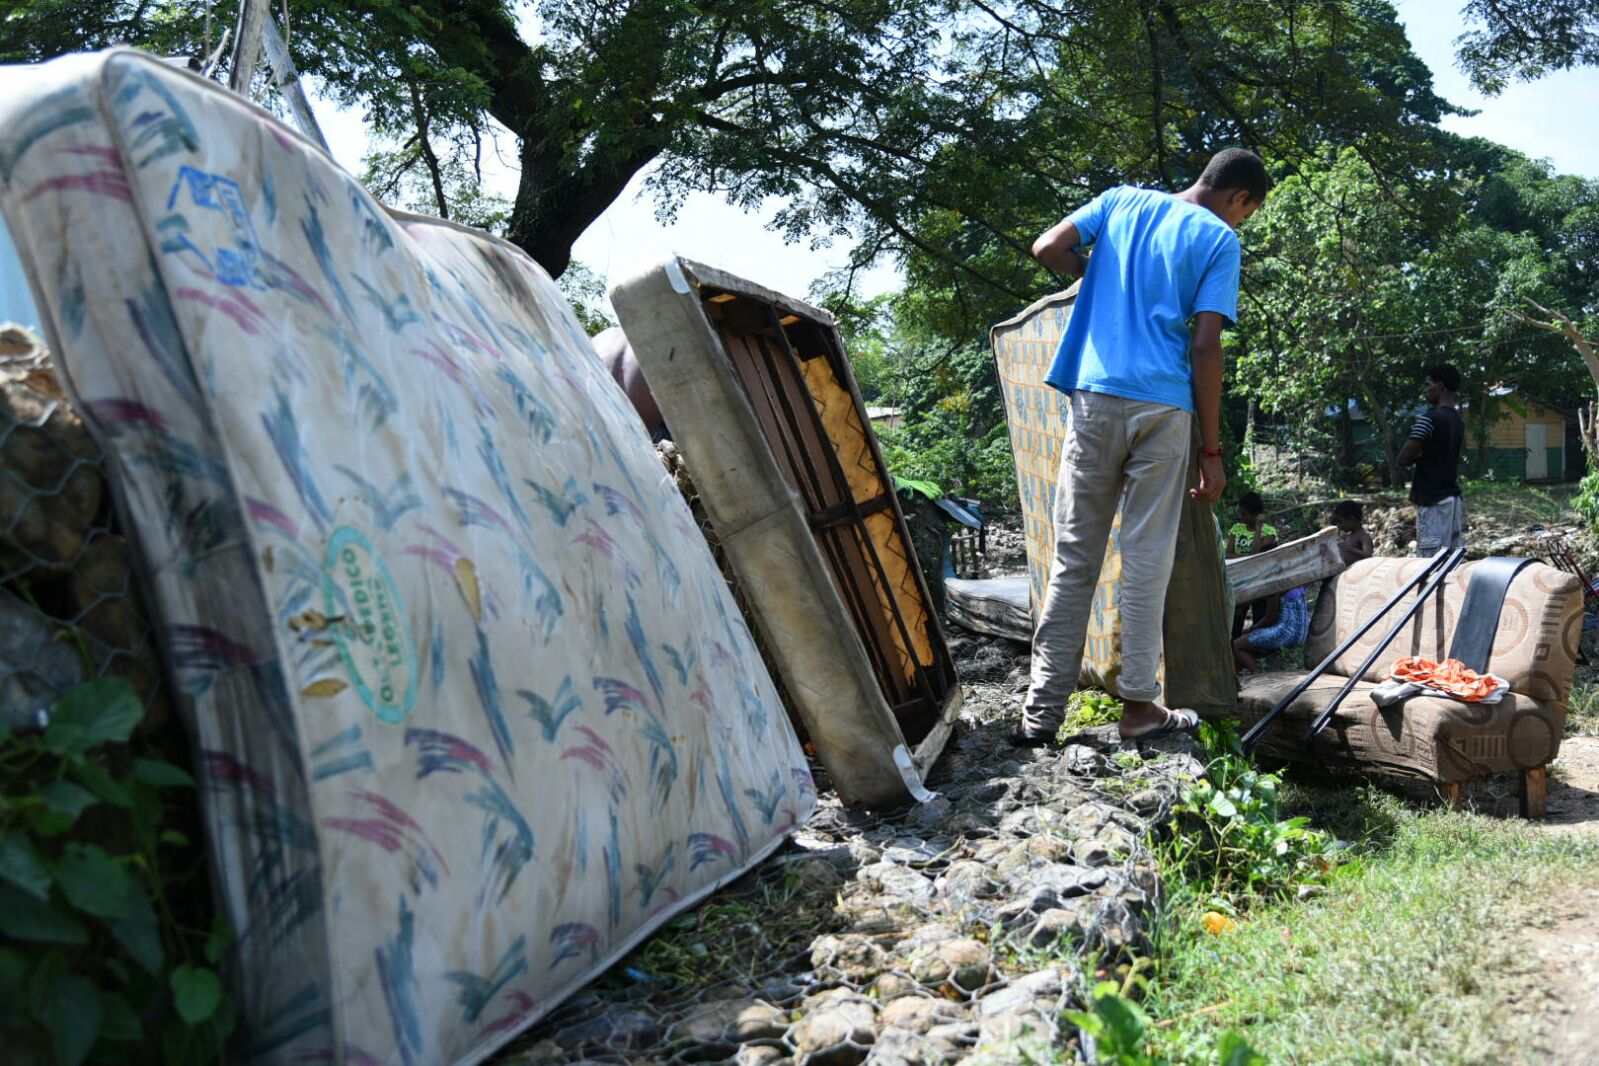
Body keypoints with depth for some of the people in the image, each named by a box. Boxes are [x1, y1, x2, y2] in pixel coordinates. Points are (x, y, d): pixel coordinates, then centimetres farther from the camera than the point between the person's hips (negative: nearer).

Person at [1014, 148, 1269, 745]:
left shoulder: (1121, 200, 16)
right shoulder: (1219, 239, 6)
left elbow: (1048, 249, 4)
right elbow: (1204, 348, -3)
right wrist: (1211, 450, 0)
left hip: (1094, 395, 3)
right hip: (1163, 405, -2)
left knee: (1073, 558, 5)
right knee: (1146, 561, 5)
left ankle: (1042, 711, 4)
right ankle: (1138, 705, 12)